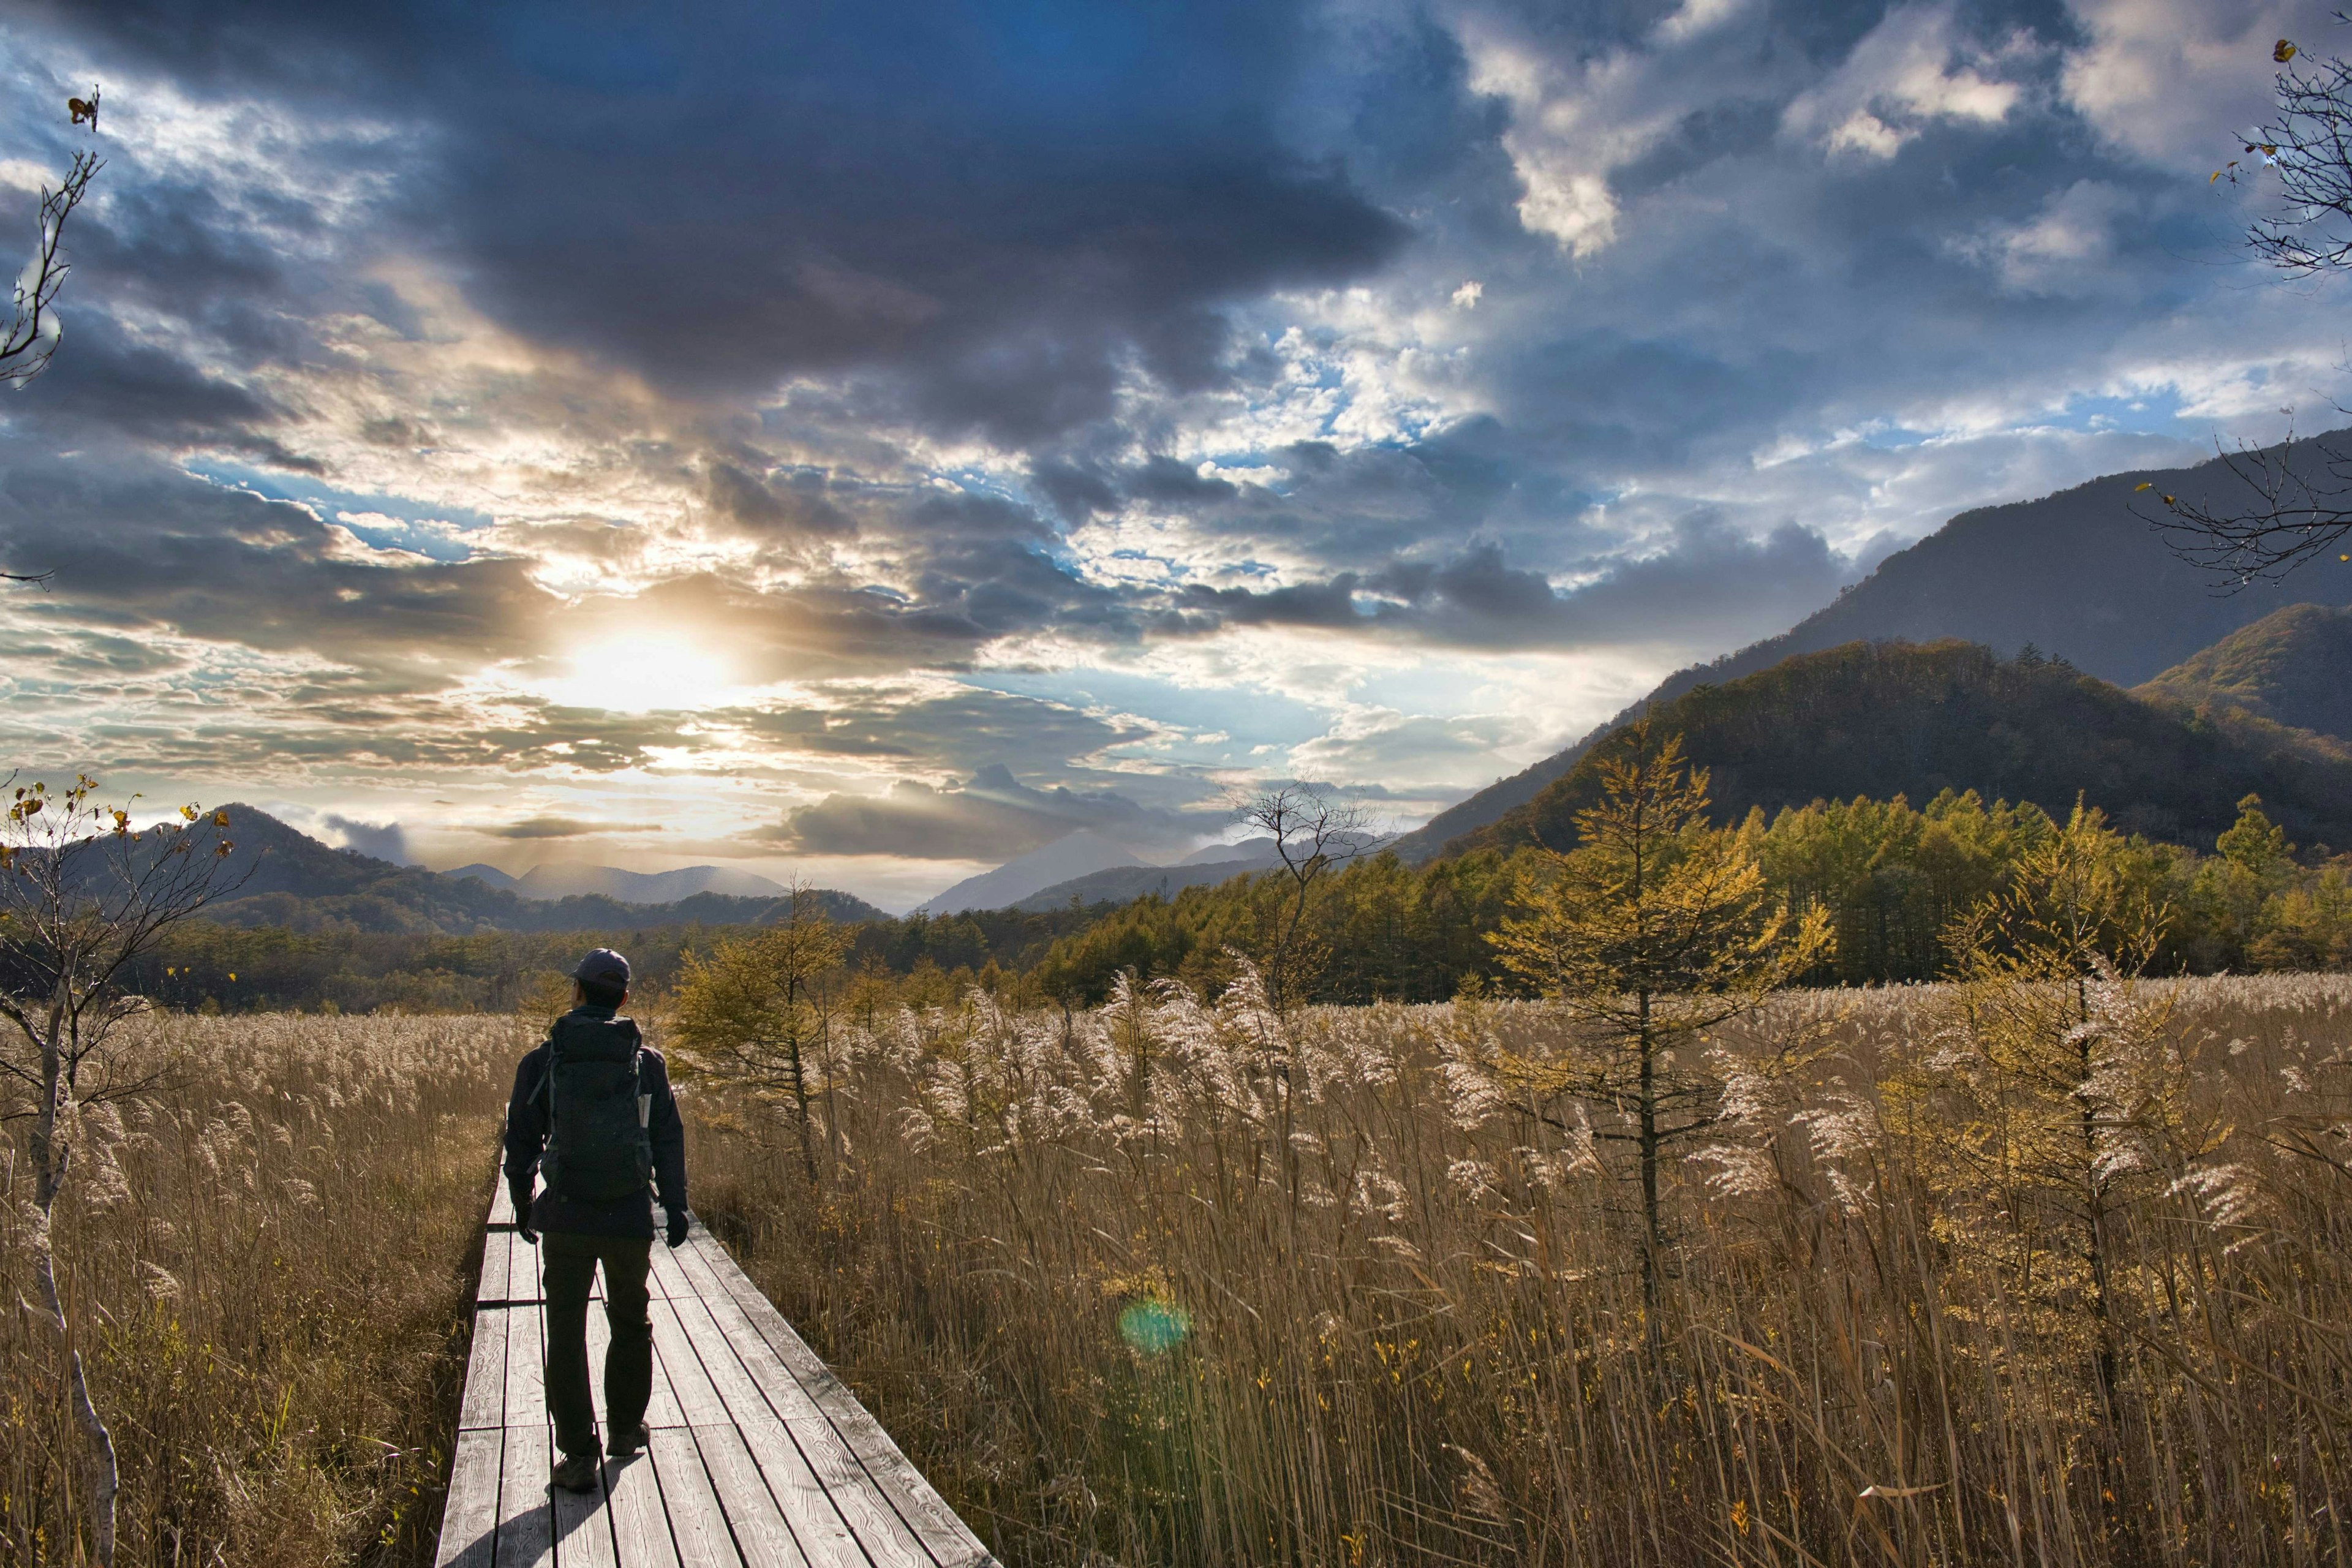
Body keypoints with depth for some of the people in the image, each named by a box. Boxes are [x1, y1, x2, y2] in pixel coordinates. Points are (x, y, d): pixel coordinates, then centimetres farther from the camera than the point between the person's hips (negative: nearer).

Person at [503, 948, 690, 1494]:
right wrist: (676, 1206, 11)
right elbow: (668, 1140, 3)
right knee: (630, 1324, 20)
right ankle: (626, 1429, 32)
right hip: (630, 1218, 1)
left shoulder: (542, 1061, -1)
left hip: (565, 1218, -1)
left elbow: (522, 1139, 5)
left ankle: (578, 1455, 6)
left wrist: (523, 1206, 19)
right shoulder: (646, 1061, 0)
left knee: (566, 1333, 7)